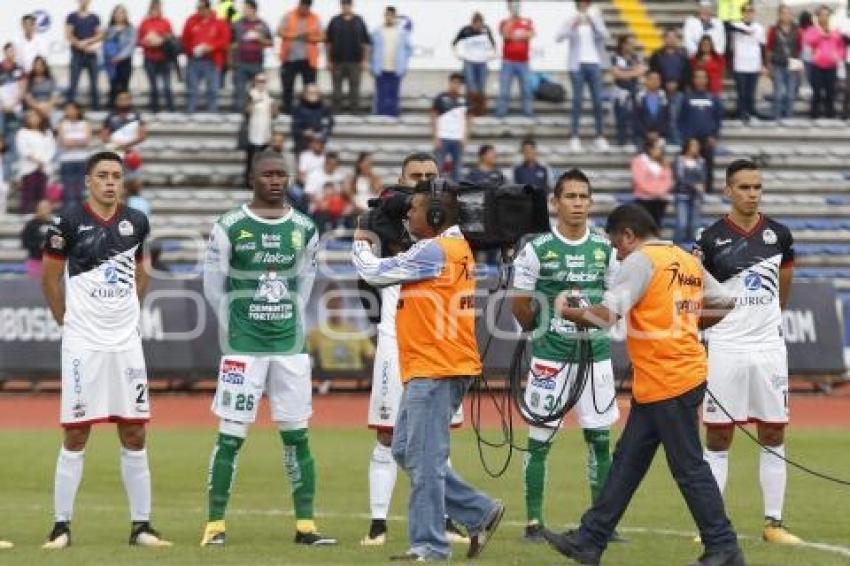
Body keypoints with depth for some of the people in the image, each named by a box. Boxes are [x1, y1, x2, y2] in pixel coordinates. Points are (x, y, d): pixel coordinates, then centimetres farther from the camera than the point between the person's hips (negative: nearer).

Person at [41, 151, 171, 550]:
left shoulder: (136, 223, 5)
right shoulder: (70, 223, -7)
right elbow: (50, 277, 2)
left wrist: (127, 312, 14)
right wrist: (66, 321, 3)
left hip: (126, 341, 4)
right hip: (83, 344, -4)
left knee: (134, 434, 5)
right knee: (76, 435, -2)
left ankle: (140, 526, 10)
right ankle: (62, 527, 4)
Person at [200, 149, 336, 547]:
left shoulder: (303, 229, 6)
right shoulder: (230, 228, -5)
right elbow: (214, 286, 2)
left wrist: (293, 325, 12)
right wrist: (236, 330, 4)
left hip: (289, 346, 4)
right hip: (243, 348, -4)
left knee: (297, 436, 5)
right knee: (230, 437, -2)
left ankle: (305, 525, 9)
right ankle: (215, 523, 4)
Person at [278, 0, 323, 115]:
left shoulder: (315, 19, 4)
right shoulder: (288, 16, 2)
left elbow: (320, 37, 3)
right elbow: (280, 32, -3)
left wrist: (310, 38, -17)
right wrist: (295, 36, -17)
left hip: (308, 59, 0)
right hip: (290, 58, 0)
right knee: (287, 86, 4)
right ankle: (287, 110, 13)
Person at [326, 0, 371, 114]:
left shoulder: (359, 22, 4)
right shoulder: (334, 22, 4)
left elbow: (366, 43, 5)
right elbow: (328, 42, 5)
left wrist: (365, 60, -1)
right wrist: (329, 61, 1)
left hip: (355, 61, 0)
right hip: (337, 61, 0)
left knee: (354, 87, 2)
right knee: (337, 87, 3)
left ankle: (354, 108, 9)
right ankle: (336, 108, 10)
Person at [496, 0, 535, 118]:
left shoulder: (527, 22, 10)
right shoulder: (505, 22, 3)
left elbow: (531, 34, -6)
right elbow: (504, 34, -16)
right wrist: (511, 18, -17)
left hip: (523, 62, 2)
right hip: (508, 62, -2)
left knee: (526, 89, 1)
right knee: (504, 89, -5)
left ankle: (528, 111, 6)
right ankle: (500, 112, -4)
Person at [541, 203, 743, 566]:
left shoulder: (641, 261, -11)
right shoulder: (689, 261, 14)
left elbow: (606, 315, -20)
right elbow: (725, 304, 20)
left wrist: (566, 311, -4)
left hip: (668, 382, -9)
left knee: (689, 468, -3)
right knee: (627, 461, 11)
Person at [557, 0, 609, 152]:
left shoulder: (596, 19, 7)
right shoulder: (571, 20, 1)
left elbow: (604, 35, -8)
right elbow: (558, 37, -10)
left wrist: (593, 20, -17)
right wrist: (573, 25, -22)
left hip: (594, 64, 2)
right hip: (577, 65, -2)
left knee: (598, 100, 0)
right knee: (577, 100, -4)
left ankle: (600, 137, 5)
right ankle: (575, 138, -3)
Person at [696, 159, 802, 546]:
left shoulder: (779, 235, 4)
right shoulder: (712, 238, -6)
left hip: (769, 346, 3)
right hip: (725, 349, -3)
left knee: (773, 436, 5)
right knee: (718, 438, 1)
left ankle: (774, 522, 11)